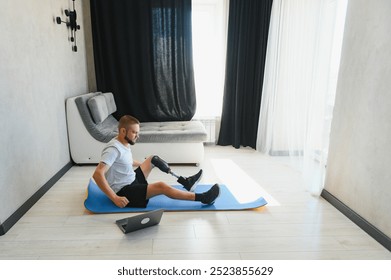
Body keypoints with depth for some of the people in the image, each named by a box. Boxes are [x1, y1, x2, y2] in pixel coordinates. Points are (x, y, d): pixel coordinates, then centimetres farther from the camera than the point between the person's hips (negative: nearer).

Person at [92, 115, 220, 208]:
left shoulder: (124, 143, 3)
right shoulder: (113, 149, -25)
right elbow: (97, 174, -35)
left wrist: (146, 165, 29)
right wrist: (115, 198, -37)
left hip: (132, 180, 10)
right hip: (123, 191, -10)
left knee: (153, 159, 15)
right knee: (161, 186, -25)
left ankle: (185, 182, 13)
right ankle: (203, 198, -17)